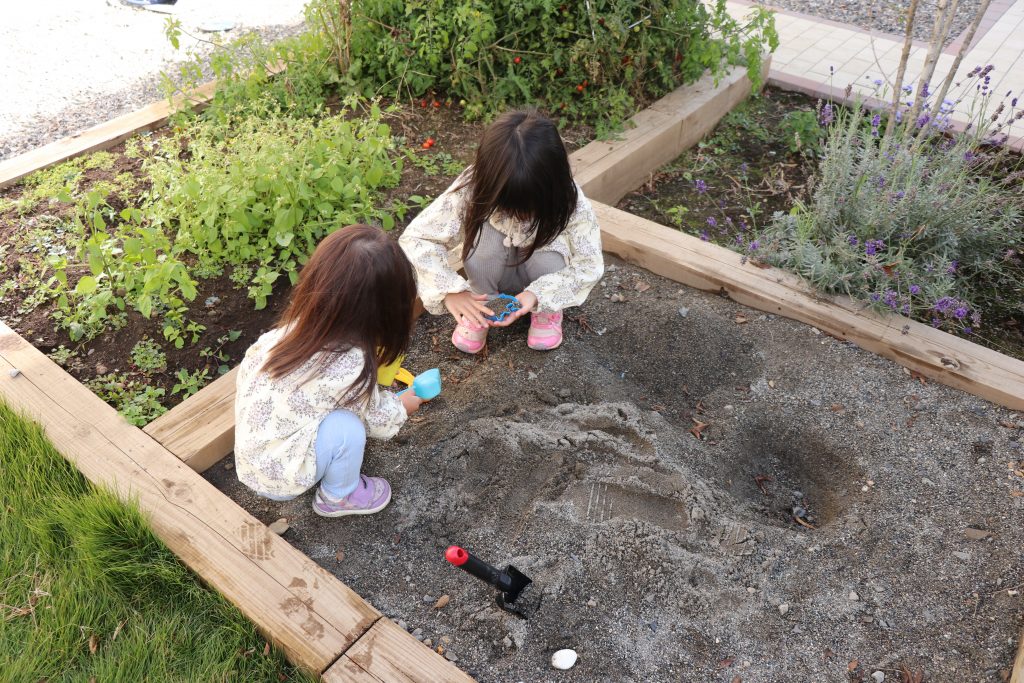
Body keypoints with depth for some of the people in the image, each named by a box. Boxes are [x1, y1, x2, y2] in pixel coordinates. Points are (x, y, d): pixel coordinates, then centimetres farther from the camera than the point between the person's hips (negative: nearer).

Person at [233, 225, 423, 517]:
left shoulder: (296, 325, -16)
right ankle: (339, 497, 7)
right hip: (278, 478, -6)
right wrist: (403, 406, 11)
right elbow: (378, 419, -13)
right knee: (346, 427, -22)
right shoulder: (350, 365, -32)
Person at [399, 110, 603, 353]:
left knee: (550, 257, -34)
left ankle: (546, 311, 0)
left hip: (542, 280, 0)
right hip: (493, 277, 0)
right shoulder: (474, 189, -31)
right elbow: (415, 238, -28)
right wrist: (450, 291, -42)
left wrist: (538, 295, -39)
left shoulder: (570, 202, -31)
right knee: (483, 232, -32)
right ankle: (481, 314, -7)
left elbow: (589, 266, -23)